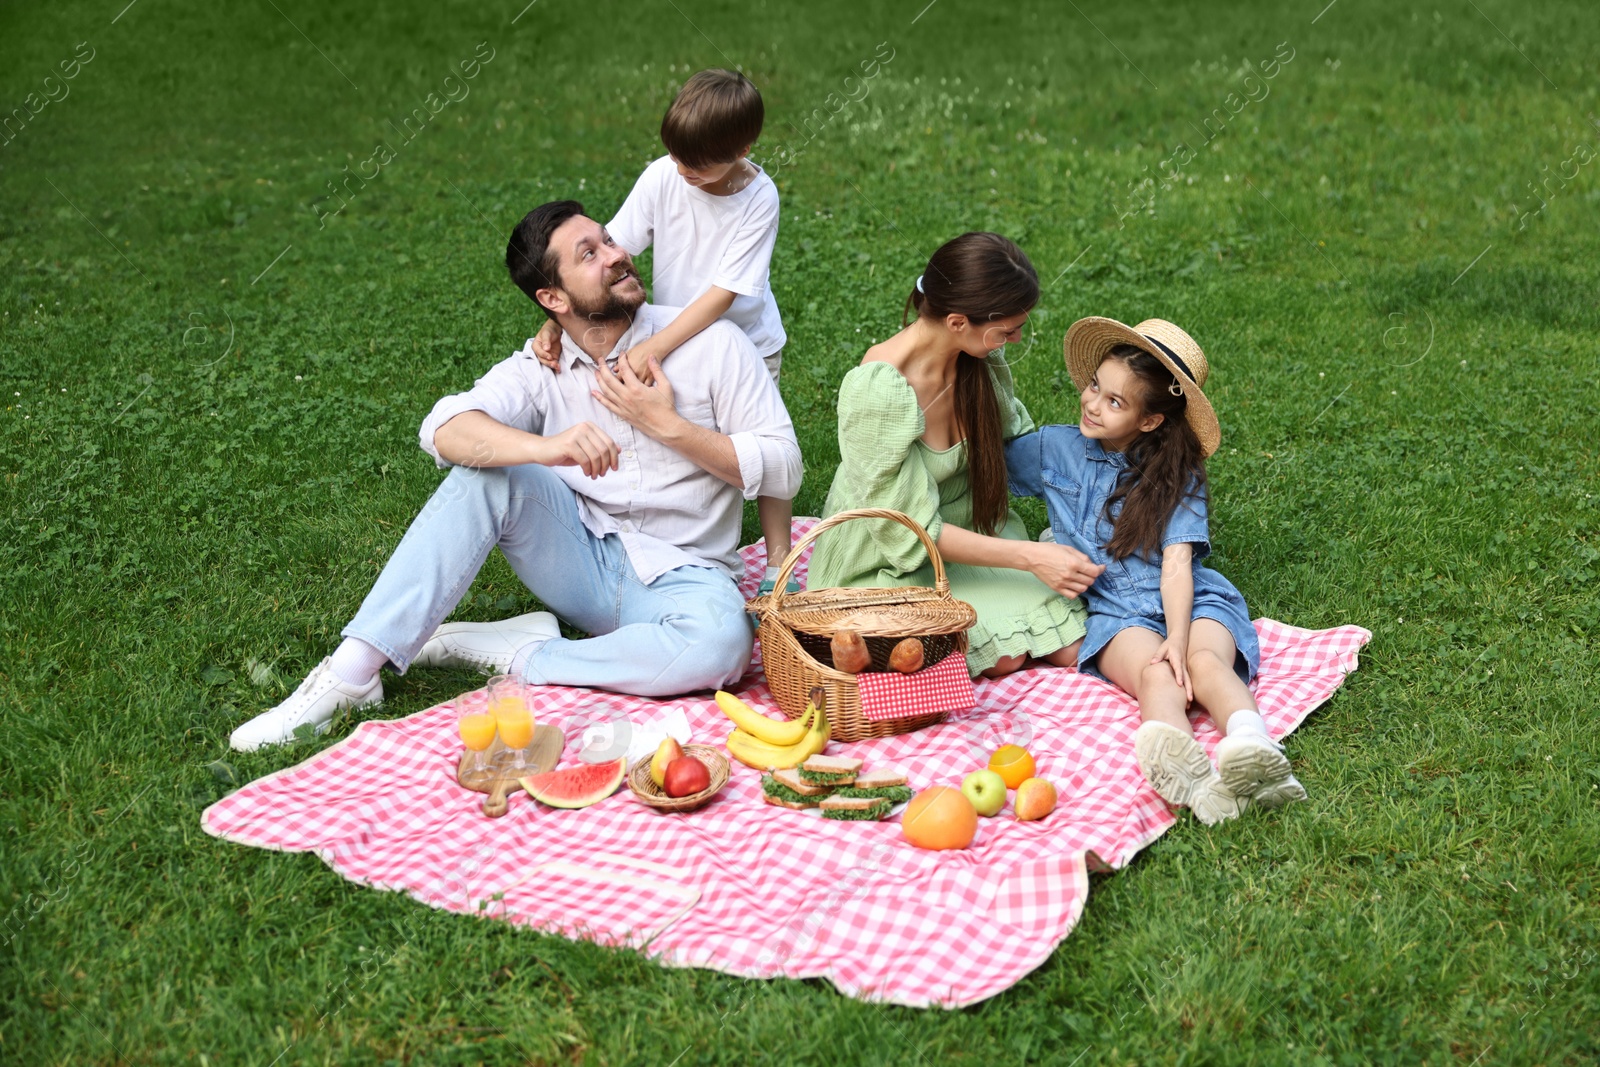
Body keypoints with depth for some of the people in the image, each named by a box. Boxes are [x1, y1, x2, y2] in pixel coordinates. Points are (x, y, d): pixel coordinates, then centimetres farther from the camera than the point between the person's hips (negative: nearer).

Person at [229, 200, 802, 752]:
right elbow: (444, 429, -22)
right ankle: (351, 674, -25)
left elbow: (783, 468, -6)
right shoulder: (540, 368, -2)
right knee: (485, 471, -24)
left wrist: (668, 426, -17)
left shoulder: (711, 343, -7)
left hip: (678, 575, -2)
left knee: (722, 641, -38)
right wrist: (545, 447, -42)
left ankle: (520, 659, -20)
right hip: (580, 558, 2)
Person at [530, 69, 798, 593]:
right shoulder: (662, 177, -18)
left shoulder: (758, 198, -25)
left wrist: (654, 347, -38)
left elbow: (724, 293, -30)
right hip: (678, 337, 3)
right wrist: (555, 322, -27)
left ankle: (778, 565, 14)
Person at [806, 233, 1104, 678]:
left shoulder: (982, 357, -10)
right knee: (1005, 655, -23)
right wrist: (1030, 557, -28)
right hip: (886, 562, -6)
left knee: (1070, 648, -9)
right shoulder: (877, 392, -31)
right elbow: (910, 533, -27)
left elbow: (1014, 441, 10)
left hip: (967, 530, 6)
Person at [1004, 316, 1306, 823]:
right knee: (1156, 672, -34)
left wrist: (1178, 637, -24)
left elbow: (1177, 563, -9)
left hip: (1191, 601, 1)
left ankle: (1251, 746, -62)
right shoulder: (1054, 450, 11)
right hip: (1114, 610, -1)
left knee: (1203, 661, -33)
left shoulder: (1177, 475, 4)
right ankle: (1187, 776, -65)